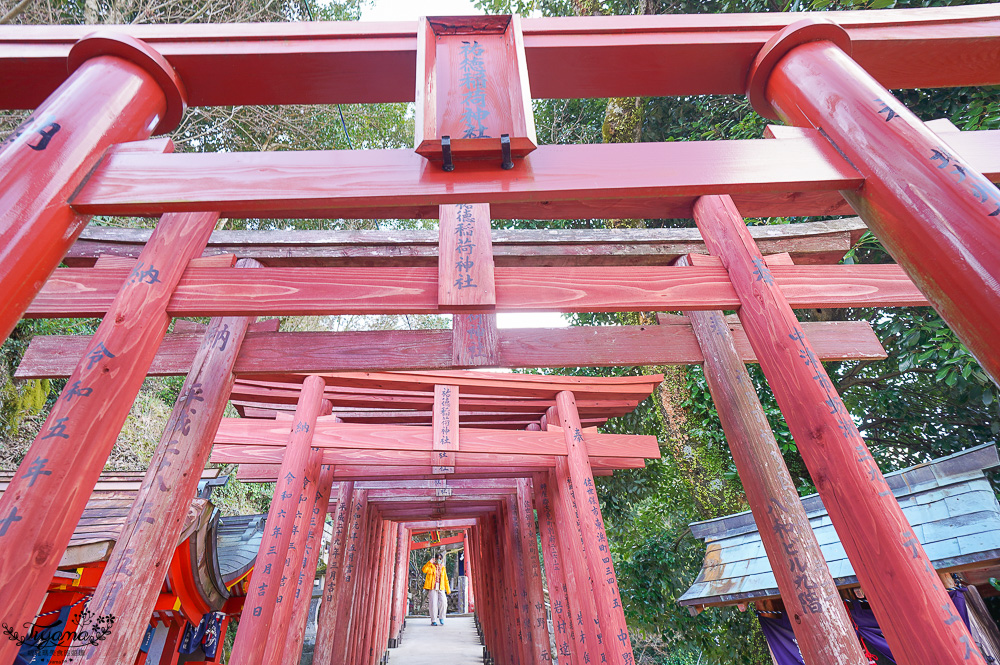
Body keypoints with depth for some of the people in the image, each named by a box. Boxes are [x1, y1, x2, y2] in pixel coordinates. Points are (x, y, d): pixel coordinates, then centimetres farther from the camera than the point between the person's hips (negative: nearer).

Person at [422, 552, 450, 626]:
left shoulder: (443, 568, 17)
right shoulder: (430, 566, 7)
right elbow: (423, 570, -13)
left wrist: (448, 590, 15)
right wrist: (429, 562, -17)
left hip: (441, 588, 2)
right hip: (432, 588, -2)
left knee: (443, 602, -14)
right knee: (433, 604, -7)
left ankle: (441, 618, 4)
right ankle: (433, 621, 6)